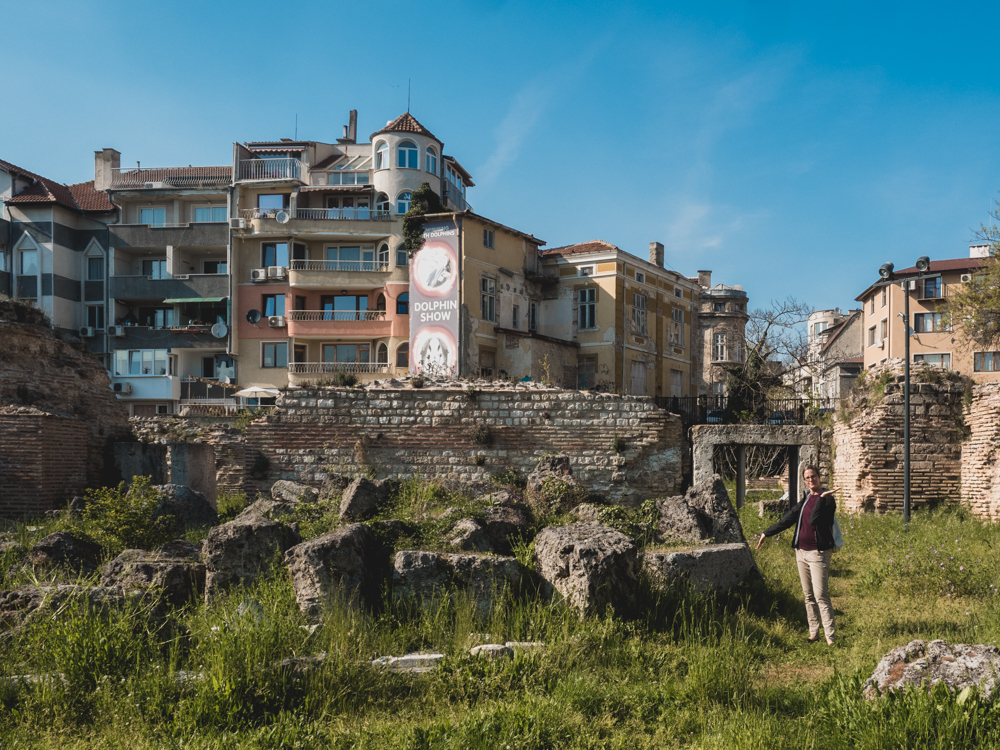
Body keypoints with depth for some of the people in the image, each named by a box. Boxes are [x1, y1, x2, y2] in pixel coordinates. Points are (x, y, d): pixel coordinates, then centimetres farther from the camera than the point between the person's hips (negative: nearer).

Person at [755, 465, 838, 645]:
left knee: (821, 595, -11)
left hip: (819, 553, -7)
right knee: (808, 595, 10)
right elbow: (789, 518, 20)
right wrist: (767, 533, 21)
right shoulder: (806, 498, 14)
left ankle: (830, 637, -8)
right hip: (801, 552, 7)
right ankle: (813, 633, 17)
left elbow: (814, 519, -20)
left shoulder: (828, 499, -6)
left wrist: (822, 497, -23)